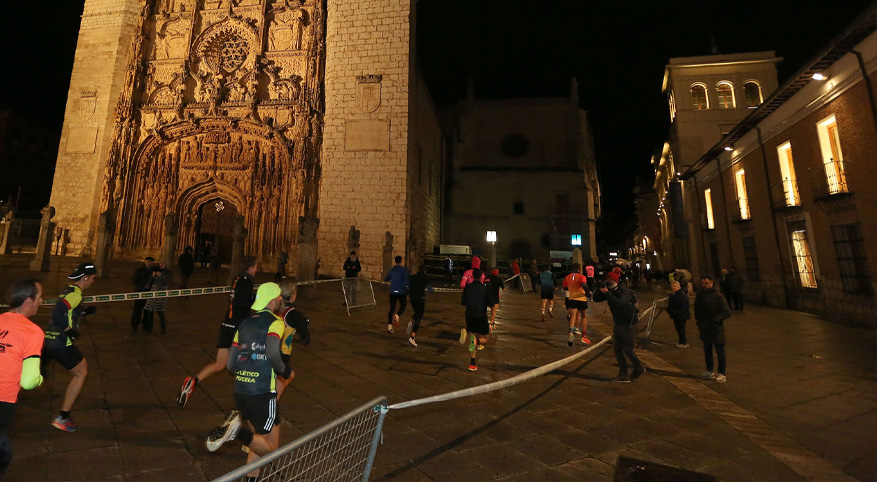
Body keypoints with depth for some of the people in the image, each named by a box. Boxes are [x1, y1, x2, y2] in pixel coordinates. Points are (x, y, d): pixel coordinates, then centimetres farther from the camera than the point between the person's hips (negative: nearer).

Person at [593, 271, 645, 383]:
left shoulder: (624, 292, -23)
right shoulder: (610, 291, -1)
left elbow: (620, 304, -41)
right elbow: (596, 298, -4)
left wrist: (607, 293, -42)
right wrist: (600, 288, -16)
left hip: (629, 325, -7)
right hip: (618, 324, 7)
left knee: (627, 350, 2)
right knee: (617, 349, 4)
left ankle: (639, 368, 29)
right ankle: (623, 375, 12)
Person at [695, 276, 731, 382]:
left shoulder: (718, 296, -12)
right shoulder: (699, 295, 6)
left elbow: (727, 312, -13)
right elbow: (697, 310, 19)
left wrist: (715, 320, -21)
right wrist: (697, 320, 8)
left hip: (716, 328, -6)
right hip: (704, 328, 6)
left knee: (720, 351, 3)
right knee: (707, 350, 15)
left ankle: (721, 373, 15)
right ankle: (709, 371, 28)